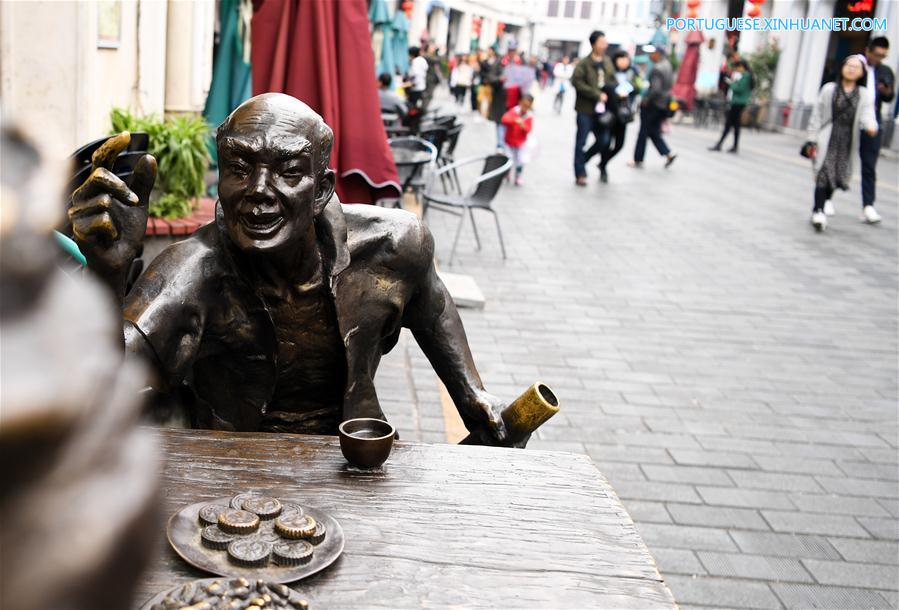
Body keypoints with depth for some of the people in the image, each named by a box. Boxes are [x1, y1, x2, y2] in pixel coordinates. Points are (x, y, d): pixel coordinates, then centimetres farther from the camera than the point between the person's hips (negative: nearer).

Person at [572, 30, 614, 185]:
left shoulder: (607, 62, 10)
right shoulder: (583, 64, -9)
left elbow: (612, 80, 21)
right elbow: (577, 82, -19)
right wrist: (597, 95, -19)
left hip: (601, 109, 6)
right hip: (586, 109, -6)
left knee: (604, 140, 7)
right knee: (581, 142, 2)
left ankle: (582, 160, 29)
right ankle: (580, 174, 11)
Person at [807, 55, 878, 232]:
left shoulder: (866, 94, 6)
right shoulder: (829, 89, 5)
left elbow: (867, 115, -6)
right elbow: (817, 116, 5)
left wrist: (871, 126, -30)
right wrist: (812, 140, 0)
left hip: (848, 141, 2)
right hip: (827, 139, -2)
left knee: (837, 176, 6)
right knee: (824, 172, -13)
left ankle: (819, 209, 22)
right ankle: (819, 211, -12)